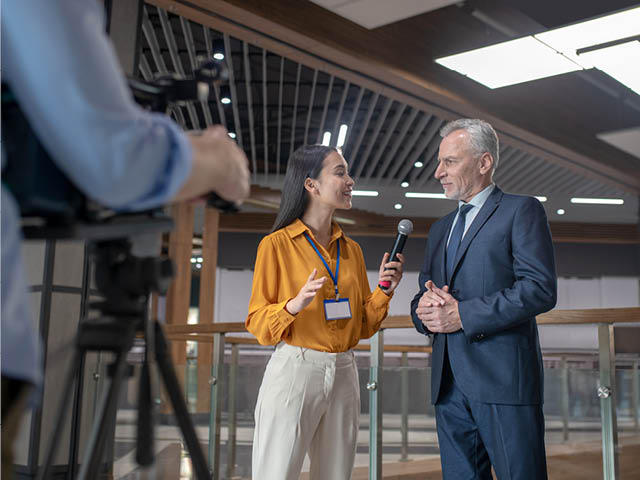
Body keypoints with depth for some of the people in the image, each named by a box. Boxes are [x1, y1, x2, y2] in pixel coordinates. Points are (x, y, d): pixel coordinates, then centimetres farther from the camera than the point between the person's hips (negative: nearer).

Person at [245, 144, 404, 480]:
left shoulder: (352, 250, 14)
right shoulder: (276, 244, -3)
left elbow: (364, 326, 15)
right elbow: (257, 324, -3)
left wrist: (384, 291, -2)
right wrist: (294, 305, -22)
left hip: (343, 374, 5)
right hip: (294, 371, -5)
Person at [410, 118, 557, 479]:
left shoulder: (521, 211, 1)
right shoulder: (440, 229, 23)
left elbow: (540, 289, -12)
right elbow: (422, 298, 24)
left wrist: (462, 314, -14)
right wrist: (424, 308, -2)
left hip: (503, 379, -6)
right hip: (449, 382, 7)